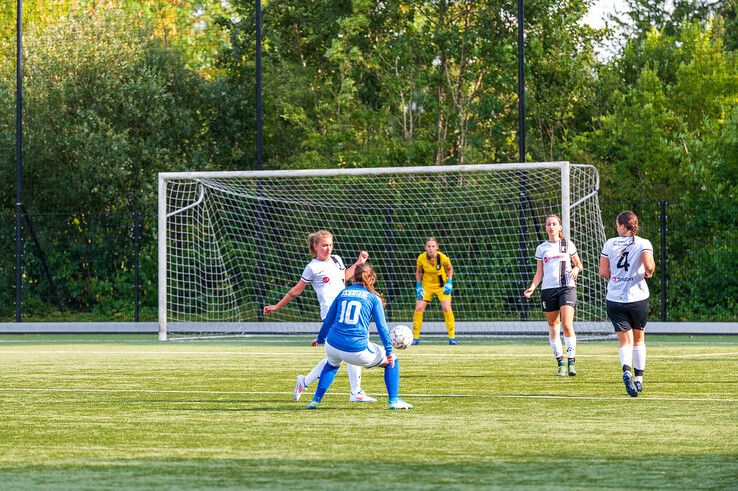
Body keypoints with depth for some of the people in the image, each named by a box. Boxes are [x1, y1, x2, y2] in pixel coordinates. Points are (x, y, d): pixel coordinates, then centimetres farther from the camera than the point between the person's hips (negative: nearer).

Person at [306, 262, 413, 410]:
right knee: (392, 361, 17)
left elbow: (328, 320, 20)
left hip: (333, 346, 4)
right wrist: (389, 351, 2)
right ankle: (394, 401, 9)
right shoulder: (373, 298, 4)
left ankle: (316, 400, 29)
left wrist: (320, 339, 36)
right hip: (357, 350, -4)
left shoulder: (343, 293, 14)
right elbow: (382, 326, -2)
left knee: (332, 364, 39)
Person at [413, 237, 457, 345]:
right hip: (426, 285, 2)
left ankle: (452, 337, -2)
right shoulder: (421, 258, -17)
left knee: (447, 309, -15)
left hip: (442, 286, -2)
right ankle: (415, 337, 3)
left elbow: (450, 268, 0)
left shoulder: (443, 258, -21)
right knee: (419, 308, -9)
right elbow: (418, 272, 2)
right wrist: (418, 287, -5)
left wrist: (449, 283, -10)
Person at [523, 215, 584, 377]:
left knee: (567, 325, -17)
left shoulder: (568, 245, 8)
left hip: (567, 287, -2)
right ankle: (561, 364, 10)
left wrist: (576, 269, -6)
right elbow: (539, 273, 12)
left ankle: (571, 363, -13)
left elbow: (578, 264, 17)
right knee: (553, 327, 2)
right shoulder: (541, 248, 12)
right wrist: (532, 288, -3)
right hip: (548, 289, 2)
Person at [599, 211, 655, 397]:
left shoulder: (610, 244, 2)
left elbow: (603, 272, 1)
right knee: (639, 339, 18)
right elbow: (649, 265, -19)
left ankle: (627, 372, -30)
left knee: (625, 341, -2)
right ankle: (639, 380, 22)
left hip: (614, 299, 0)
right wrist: (648, 272, 4)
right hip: (638, 298, 0)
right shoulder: (643, 244, -4)